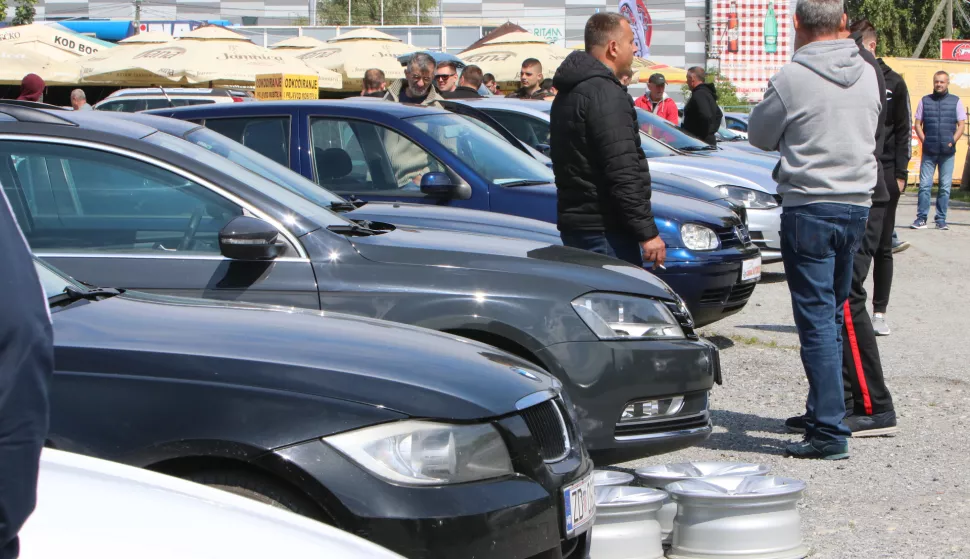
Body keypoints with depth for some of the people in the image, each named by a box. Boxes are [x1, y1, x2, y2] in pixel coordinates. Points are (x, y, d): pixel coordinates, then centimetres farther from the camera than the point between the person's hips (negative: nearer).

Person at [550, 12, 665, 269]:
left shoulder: (568, 94, 17)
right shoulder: (604, 94, -16)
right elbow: (622, 173, -22)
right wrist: (647, 231, -20)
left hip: (573, 222, 10)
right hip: (604, 229, -10)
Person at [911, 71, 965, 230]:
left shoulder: (956, 102, 8)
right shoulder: (925, 101, 10)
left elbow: (961, 125, 7)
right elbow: (918, 124, 10)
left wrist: (952, 141, -6)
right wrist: (924, 141, -4)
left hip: (947, 152, 0)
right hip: (929, 151, 0)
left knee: (945, 187, 2)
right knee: (924, 185, -4)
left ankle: (941, 220, 8)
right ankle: (921, 218, -1)